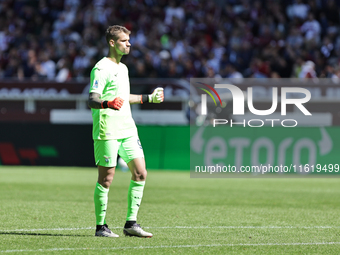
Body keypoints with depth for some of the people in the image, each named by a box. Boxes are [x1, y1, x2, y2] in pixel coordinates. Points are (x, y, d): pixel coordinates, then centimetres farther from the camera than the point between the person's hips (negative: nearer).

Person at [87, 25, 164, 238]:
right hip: (107, 132, -8)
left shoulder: (123, 68, 17)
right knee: (106, 178, -4)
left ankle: (131, 223, 7)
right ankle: (101, 226, 6)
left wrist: (149, 98, 36)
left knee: (140, 173, 1)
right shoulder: (102, 68, -10)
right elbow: (92, 99, -18)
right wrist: (108, 104, -38)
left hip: (128, 129, 8)